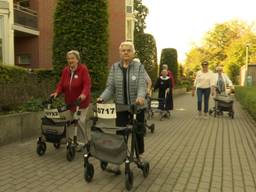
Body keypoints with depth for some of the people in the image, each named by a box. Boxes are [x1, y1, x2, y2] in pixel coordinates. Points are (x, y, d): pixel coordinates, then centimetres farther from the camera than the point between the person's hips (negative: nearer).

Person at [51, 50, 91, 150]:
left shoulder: (83, 69, -9)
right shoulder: (65, 70, 8)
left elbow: (87, 84, -17)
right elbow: (61, 84, 7)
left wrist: (84, 94, -33)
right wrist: (57, 92, -10)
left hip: (81, 101, -5)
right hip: (69, 101, 5)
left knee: (81, 121, -7)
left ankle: (88, 141, 14)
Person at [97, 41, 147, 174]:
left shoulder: (139, 67, -5)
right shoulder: (114, 67, 1)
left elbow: (142, 85, -16)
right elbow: (110, 87, -4)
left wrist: (140, 97, -37)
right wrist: (102, 98, -22)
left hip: (137, 106, -1)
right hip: (121, 107, 1)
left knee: (138, 132, 13)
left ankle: (140, 157, 35)